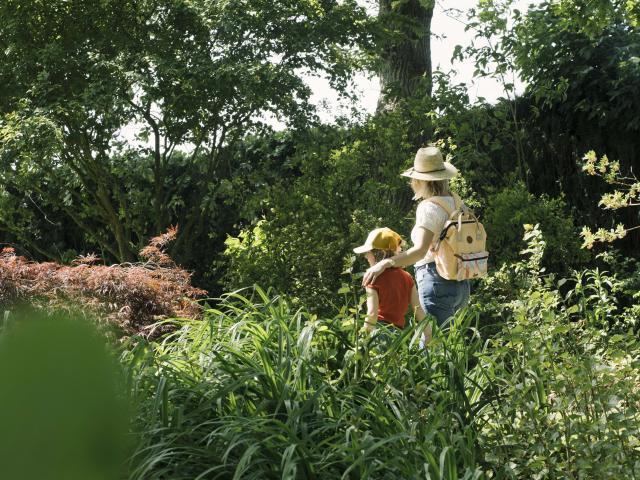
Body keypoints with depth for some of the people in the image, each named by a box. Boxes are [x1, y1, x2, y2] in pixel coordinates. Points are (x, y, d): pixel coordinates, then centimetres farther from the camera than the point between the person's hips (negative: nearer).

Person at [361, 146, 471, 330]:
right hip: (461, 283, 9)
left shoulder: (429, 207, -14)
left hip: (437, 281, -9)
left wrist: (385, 263, -37)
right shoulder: (455, 202, 10)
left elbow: (420, 250, -28)